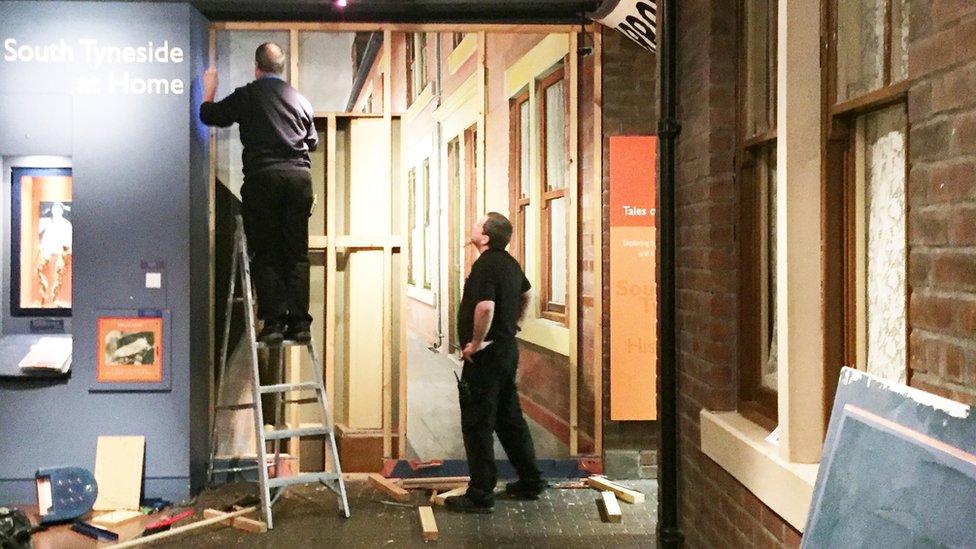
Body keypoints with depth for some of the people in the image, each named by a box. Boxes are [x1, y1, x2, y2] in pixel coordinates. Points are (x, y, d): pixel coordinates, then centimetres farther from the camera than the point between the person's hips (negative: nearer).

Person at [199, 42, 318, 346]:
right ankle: (299, 322, 2)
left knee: (266, 253, 2)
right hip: (300, 175, 3)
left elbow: (209, 116, 16)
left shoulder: (247, 95, 4)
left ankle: (273, 322, -4)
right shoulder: (300, 99, 14)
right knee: (297, 253, 6)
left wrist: (209, 90, 34)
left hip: (263, 175, -3)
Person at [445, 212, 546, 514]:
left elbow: (485, 306, -33)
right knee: (509, 418, 18)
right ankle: (530, 481, 26)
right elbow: (526, 294, 29)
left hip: (486, 354, -9)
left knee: (477, 424, -2)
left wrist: (476, 343, -22)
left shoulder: (485, 265, -19)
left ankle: (480, 495, 3)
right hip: (508, 348, 9)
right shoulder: (510, 263, 11)